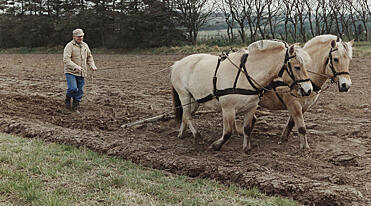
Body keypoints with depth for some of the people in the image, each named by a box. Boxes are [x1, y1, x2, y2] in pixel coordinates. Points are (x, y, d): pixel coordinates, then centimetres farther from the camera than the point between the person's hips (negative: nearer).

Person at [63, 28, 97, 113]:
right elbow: (66, 59, -20)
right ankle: (67, 100, 10)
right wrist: (75, 67, -31)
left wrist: (92, 66, 8)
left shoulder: (85, 45, 12)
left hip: (81, 73, 6)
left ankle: (75, 107, 19)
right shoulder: (69, 46, -9)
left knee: (80, 91, 6)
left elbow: (89, 57, 25)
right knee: (73, 88, -19)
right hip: (71, 72, -6)